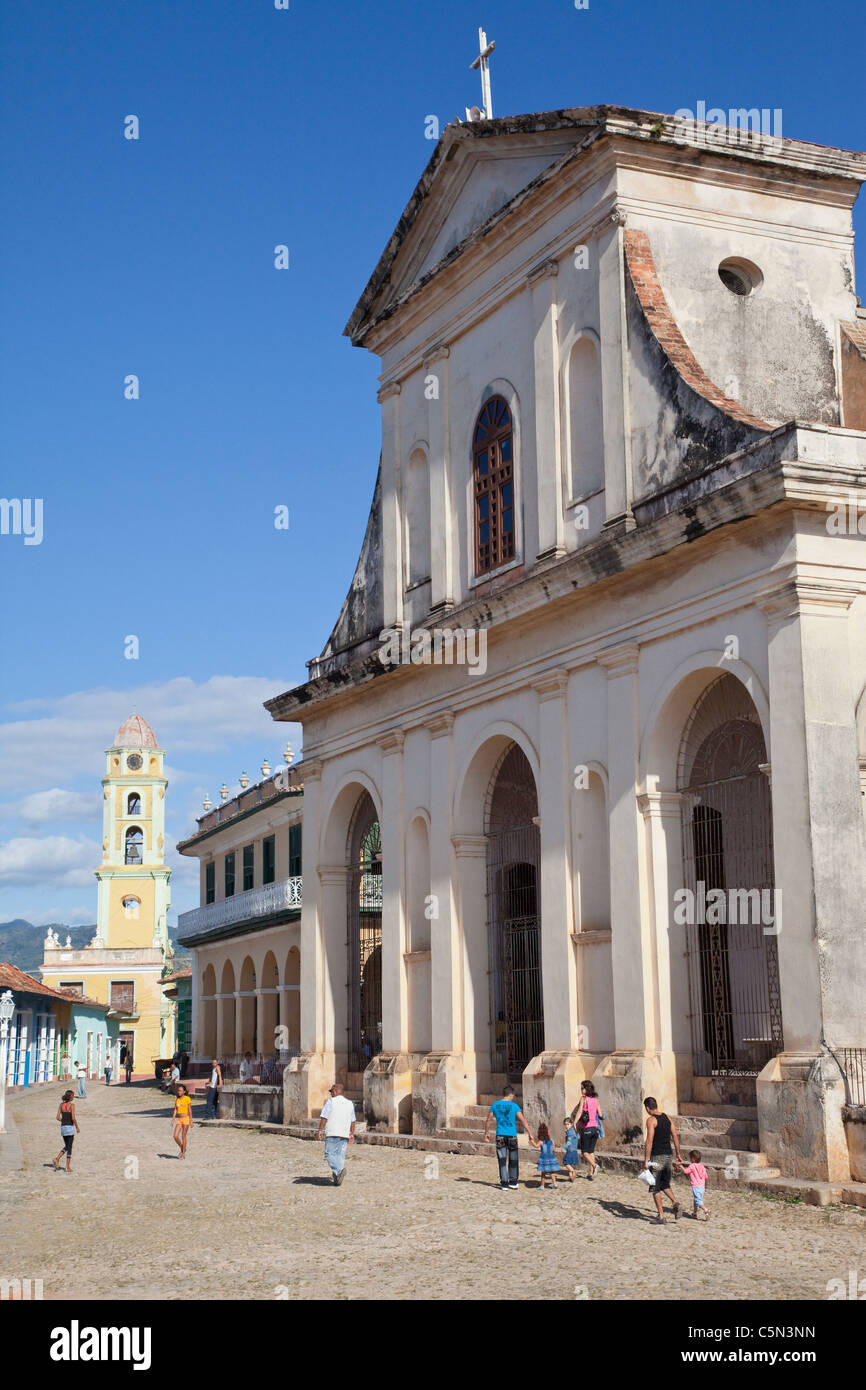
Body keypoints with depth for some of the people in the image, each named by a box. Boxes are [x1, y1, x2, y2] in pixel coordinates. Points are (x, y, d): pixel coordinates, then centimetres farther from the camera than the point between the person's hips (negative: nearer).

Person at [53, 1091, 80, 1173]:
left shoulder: (61, 1104, 5)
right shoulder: (71, 1105, -11)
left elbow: (58, 1117, 2)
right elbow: (73, 1118, -16)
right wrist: (77, 1127, -5)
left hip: (63, 1127, 5)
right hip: (70, 1127, -5)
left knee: (66, 1147, 19)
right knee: (69, 1147, 2)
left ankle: (57, 1159, -3)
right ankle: (68, 1167, 3)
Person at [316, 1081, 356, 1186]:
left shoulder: (331, 1101, -4)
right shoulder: (349, 1103, 13)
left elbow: (324, 1117, -8)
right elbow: (352, 1121, 16)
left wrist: (319, 1130, -3)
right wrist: (352, 1134, 22)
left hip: (332, 1134, -5)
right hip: (345, 1134, 5)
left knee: (330, 1154, -3)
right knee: (340, 1155, 7)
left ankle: (339, 1170, -25)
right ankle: (337, 1180, 3)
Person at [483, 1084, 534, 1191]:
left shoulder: (495, 1105, 5)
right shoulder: (514, 1106, -3)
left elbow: (488, 1121, 9)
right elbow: (523, 1121, -6)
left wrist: (486, 1133, 21)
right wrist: (530, 1134, -2)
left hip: (500, 1136, 1)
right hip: (512, 1135, -1)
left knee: (502, 1161, 3)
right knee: (513, 1160, 12)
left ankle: (504, 1184, -1)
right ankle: (513, 1182, 19)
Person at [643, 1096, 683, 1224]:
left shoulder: (651, 1120, -12)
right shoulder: (667, 1117, 8)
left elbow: (649, 1141, -18)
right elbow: (675, 1136, 10)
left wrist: (646, 1160, -17)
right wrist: (678, 1154, 17)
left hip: (656, 1157, -6)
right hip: (668, 1156, 6)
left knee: (655, 1188, 4)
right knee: (664, 1185, 20)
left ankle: (661, 1216, 2)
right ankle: (674, 1202, -5)